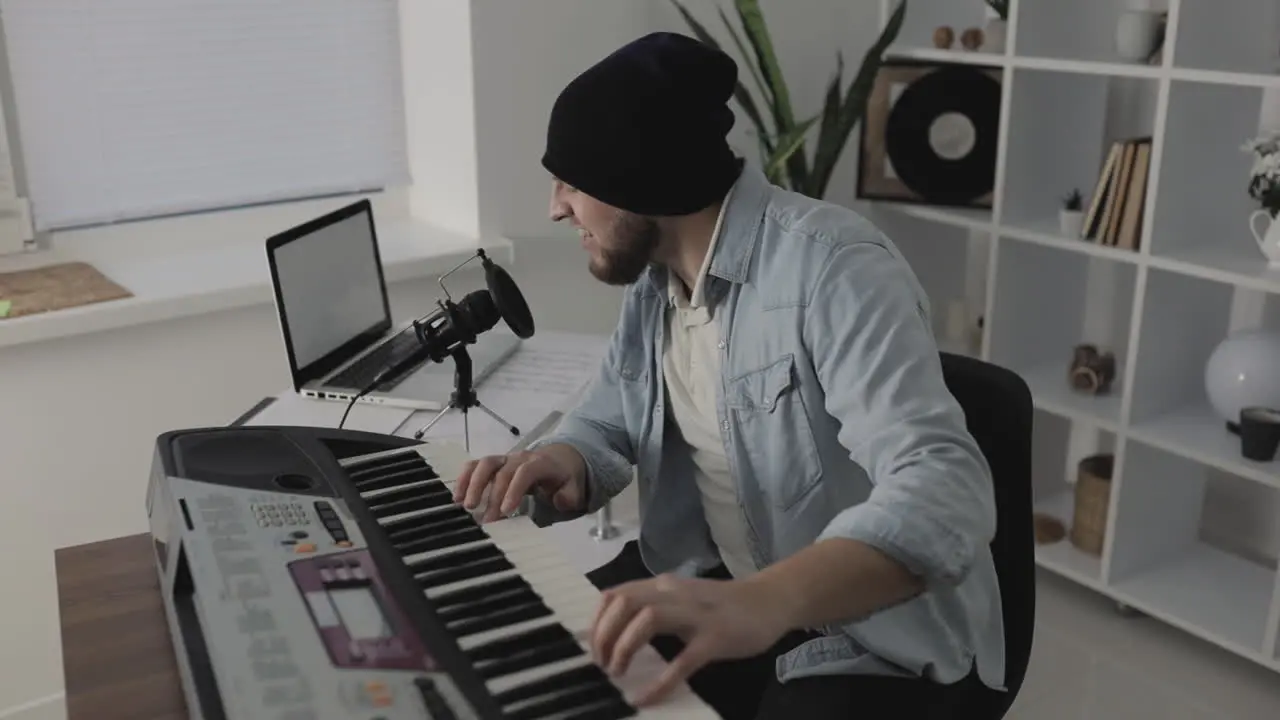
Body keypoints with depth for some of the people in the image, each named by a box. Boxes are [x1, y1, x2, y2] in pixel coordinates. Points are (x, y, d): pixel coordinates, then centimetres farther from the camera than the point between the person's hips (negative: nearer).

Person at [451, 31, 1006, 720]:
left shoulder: (833, 268, -24)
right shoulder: (653, 277, 2)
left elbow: (946, 493, -34)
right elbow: (604, 426, 11)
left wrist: (766, 601, -51)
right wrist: (560, 462, -14)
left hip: (873, 639, -7)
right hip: (713, 589, 7)